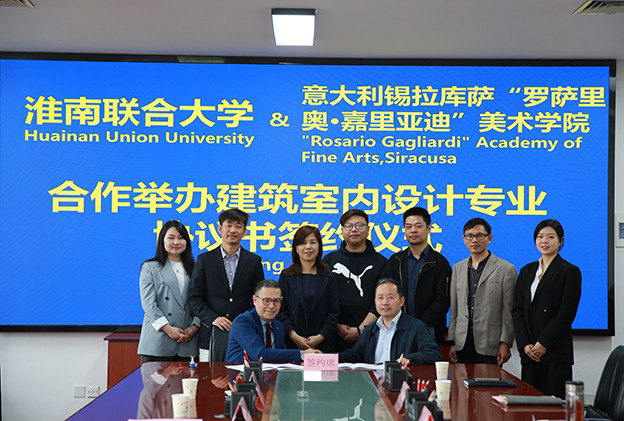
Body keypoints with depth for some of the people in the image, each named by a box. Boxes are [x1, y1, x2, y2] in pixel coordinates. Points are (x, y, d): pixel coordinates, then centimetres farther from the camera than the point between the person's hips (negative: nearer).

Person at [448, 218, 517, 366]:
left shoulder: (506, 269, 0)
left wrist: (505, 343, -9)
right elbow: (454, 308, 13)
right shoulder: (458, 268, 14)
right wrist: (452, 342, 9)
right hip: (462, 344, 4)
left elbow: (509, 311, -3)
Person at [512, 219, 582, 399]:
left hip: (556, 350, -5)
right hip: (529, 352, 5)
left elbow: (566, 314, -8)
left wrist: (543, 343, -12)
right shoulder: (527, 271, 15)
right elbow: (517, 310, 9)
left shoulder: (570, 272, -1)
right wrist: (525, 344, -4)